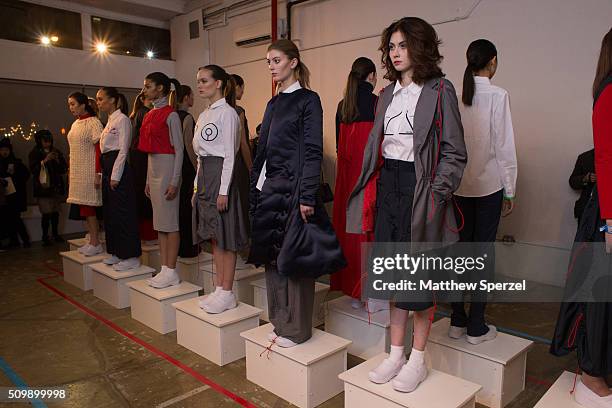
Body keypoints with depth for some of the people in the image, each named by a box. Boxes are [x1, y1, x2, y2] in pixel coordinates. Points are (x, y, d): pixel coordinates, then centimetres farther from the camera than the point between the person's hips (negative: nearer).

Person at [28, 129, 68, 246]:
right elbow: (33, 170, -8)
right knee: (46, 213, -7)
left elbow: (64, 169, 9)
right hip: (43, 187, -3)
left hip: (56, 187, 3)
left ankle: (55, 234, 17)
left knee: (55, 212, 5)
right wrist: (44, 161, -18)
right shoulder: (34, 153, 3)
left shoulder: (56, 152, 12)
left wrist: (58, 161, -8)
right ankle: (45, 237, 0)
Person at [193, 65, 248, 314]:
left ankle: (227, 293, 6)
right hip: (204, 175, 9)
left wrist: (223, 190, -18)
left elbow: (229, 153, -14)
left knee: (225, 236, -3)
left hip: (220, 174, -9)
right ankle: (219, 289, 20)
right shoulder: (204, 115, 17)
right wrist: (197, 185, 16)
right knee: (213, 236, 11)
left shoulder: (227, 112, -9)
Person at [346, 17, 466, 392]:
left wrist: (436, 195, -16)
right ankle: (396, 354, 24)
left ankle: (418, 360, 20)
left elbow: (454, 153, -7)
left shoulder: (439, 90, -4)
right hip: (387, 184, 6)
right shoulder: (388, 94, 15)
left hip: (419, 186, -6)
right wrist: (372, 188, 7)